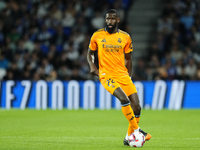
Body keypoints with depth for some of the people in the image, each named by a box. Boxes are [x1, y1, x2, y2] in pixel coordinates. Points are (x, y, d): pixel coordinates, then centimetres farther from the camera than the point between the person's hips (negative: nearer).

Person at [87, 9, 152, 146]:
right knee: (124, 99, -27)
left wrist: (129, 76, 13)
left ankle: (129, 137, 11)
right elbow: (90, 53, 16)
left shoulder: (125, 37, 8)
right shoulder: (97, 36, 3)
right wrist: (92, 65, -3)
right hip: (107, 76, -3)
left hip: (123, 75, 3)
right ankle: (137, 130, -18)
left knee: (136, 106, -5)